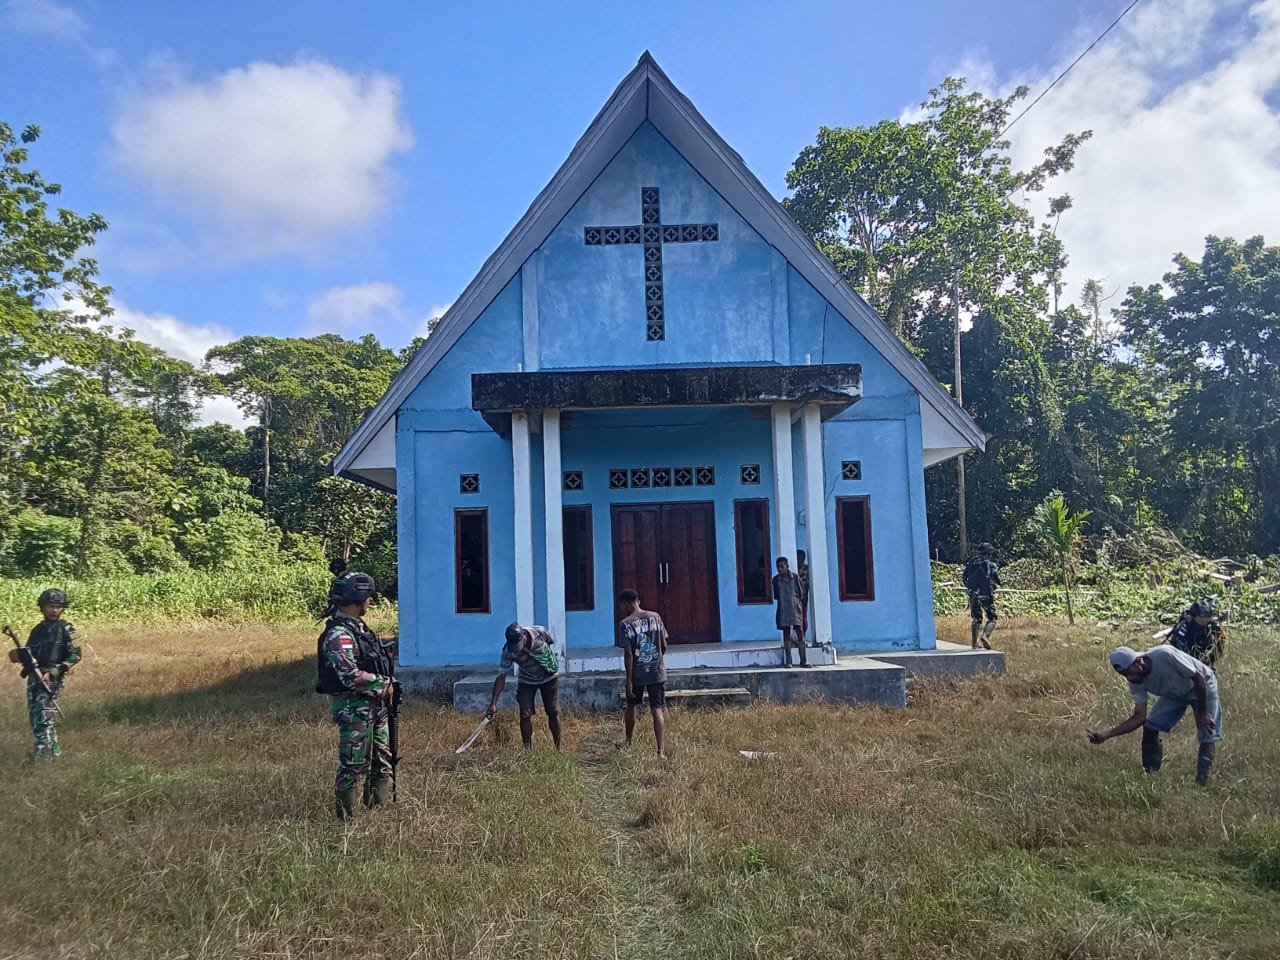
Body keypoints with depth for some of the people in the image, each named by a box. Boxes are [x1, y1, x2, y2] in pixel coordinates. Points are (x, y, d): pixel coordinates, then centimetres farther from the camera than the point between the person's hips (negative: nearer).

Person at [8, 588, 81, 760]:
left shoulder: (66, 629, -4)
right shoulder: (38, 629, 14)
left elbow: (75, 656, -10)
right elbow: (29, 654, 16)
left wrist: (52, 672, -17)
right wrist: (18, 656, -7)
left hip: (53, 678, -6)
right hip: (34, 678, 7)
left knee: (44, 718, -13)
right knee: (35, 718, 9)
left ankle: (43, 756, -12)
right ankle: (54, 750, 23)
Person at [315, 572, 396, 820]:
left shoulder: (359, 627, 12)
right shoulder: (338, 634, -18)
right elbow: (351, 675, -26)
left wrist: (387, 685, 7)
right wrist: (383, 686, -16)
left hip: (374, 705, 10)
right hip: (354, 708, -10)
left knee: (384, 759, 16)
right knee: (353, 765, -2)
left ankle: (378, 807, 28)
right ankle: (345, 816, 9)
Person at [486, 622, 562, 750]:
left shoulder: (540, 632, -29)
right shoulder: (508, 651, -27)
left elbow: (553, 641, -5)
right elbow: (501, 677, -25)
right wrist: (493, 703, -30)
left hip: (549, 677, 0)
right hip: (526, 681, 0)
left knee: (554, 712, -4)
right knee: (525, 714, -13)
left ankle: (558, 748, 7)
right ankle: (528, 750, -2)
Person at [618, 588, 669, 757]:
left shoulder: (625, 624, -10)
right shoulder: (655, 617, 0)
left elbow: (628, 654, -13)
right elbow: (664, 646, 3)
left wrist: (629, 680, -9)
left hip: (637, 674, -2)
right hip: (657, 672, 2)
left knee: (631, 707, 20)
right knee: (658, 710, 1)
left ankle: (628, 743, 36)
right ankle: (661, 751, -9)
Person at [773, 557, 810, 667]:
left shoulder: (795, 577, -2)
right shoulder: (776, 580, 2)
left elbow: (801, 595, 1)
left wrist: (803, 611, 0)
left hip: (795, 609, -1)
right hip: (783, 611, 1)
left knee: (799, 633, -2)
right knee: (786, 635, 5)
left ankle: (804, 660, 2)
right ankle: (788, 661, 8)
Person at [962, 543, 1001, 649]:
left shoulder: (971, 563, 8)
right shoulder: (991, 565, -4)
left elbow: (964, 578, 10)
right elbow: (998, 581, -5)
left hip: (973, 595, 4)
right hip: (986, 595, -4)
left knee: (976, 619, 13)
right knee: (992, 618, 7)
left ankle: (974, 644, 11)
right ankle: (985, 636, -18)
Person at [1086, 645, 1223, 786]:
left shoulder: (1165, 655, -41)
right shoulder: (1136, 683, -22)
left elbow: (1199, 679, -30)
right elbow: (1140, 716, -20)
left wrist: (1202, 714, -24)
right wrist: (1106, 734, -29)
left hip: (1202, 687, -4)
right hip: (1174, 693, 4)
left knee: (1208, 735, -14)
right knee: (1150, 726, -9)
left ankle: (1201, 783, -4)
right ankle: (1149, 775, 3)